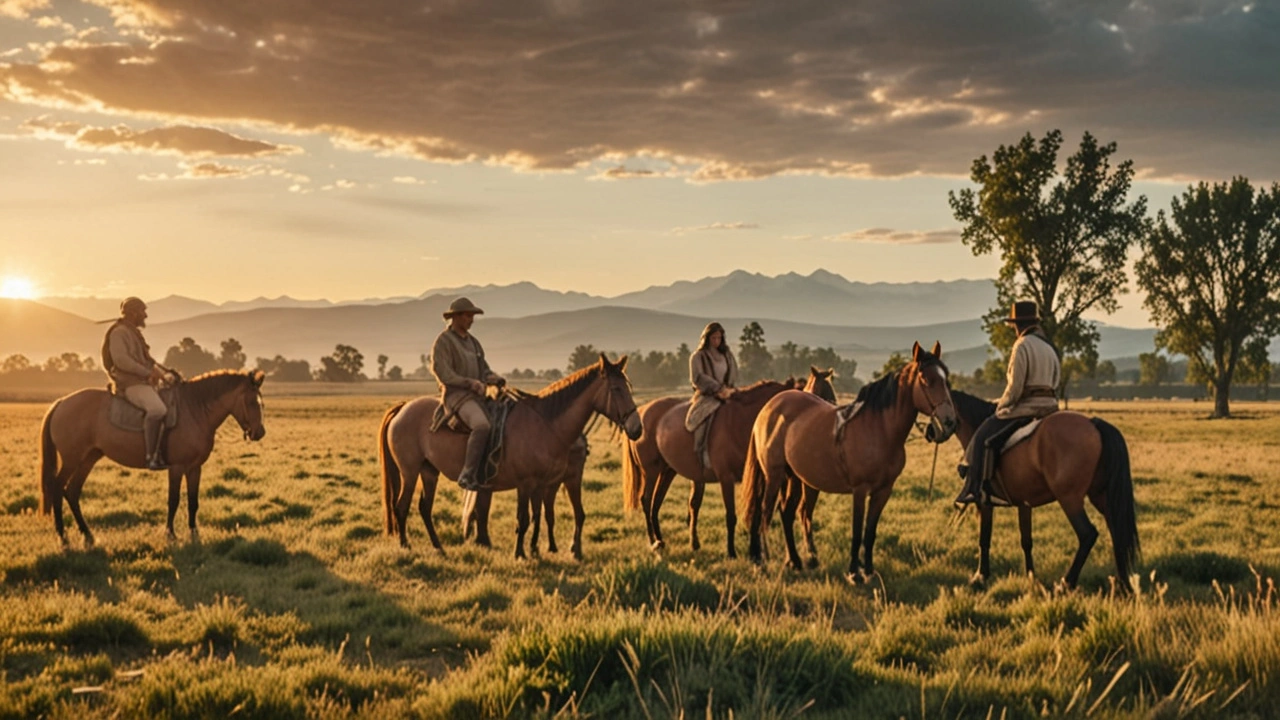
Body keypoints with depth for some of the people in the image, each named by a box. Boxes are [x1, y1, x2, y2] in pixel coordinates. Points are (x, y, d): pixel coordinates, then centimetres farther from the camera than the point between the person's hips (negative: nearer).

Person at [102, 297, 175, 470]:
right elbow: (121, 360, -22)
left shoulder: (134, 333, 22)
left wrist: (164, 373, 11)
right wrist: (148, 373, -21)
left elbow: (146, 360, 27)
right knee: (157, 409, -33)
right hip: (130, 384, -11)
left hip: (143, 383, 11)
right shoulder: (119, 332, -8)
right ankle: (152, 456, -35)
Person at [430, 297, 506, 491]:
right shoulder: (443, 341, -5)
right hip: (456, 395, -9)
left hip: (477, 395, 9)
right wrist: (471, 383, -21)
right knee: (482, 425, -33)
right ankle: (467, 475, -31)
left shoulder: (472, 341, 20)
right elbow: (443, 374, -13)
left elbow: (483, 369, 23)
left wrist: (494, 378, 0)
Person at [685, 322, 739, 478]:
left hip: (725, 396, 5)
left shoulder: (727, 355, 18)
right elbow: (697, 378, -9)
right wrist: (718, 388, -18)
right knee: (704, 419, -34)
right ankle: (705, 461, -36)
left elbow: (734, 376, 17)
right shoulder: (698, 356, 4)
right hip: (706, 397, -5)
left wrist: (731, 389, -5)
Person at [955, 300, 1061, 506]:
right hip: (1049, 405, 9)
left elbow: (1015, 386, -15)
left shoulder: (1022, 345, -10)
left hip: (1025, 406, -9)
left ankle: (974, 488, -14)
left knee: (983, 437, -7)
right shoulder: (1049, 347, 17)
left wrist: (1001, 407, -2)